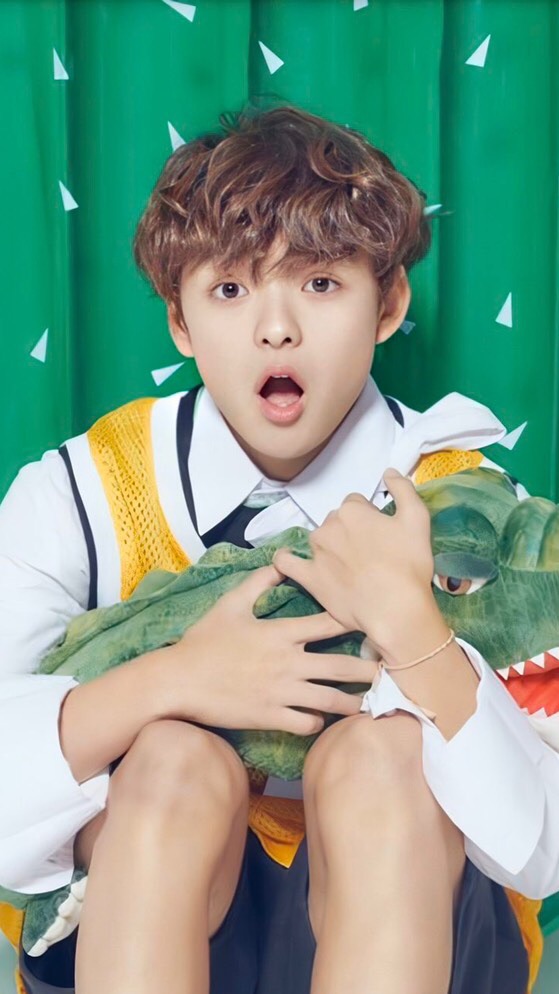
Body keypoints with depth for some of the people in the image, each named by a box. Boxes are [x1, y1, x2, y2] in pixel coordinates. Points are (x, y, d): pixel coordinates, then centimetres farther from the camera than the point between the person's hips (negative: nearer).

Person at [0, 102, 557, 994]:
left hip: (396, 919, 1)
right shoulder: (77, 495, -8)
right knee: (175, 757, -30)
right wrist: (167, 682, -32)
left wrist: (406, 622, -29)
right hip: (137, 917, 0)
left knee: (386, 753, -29)